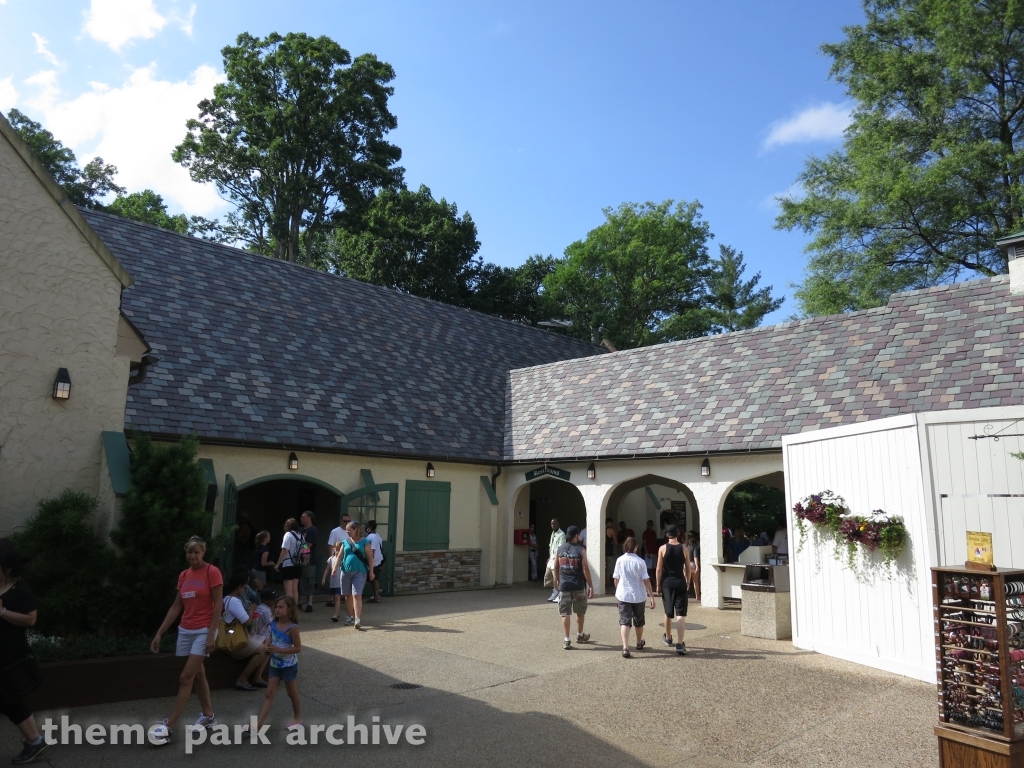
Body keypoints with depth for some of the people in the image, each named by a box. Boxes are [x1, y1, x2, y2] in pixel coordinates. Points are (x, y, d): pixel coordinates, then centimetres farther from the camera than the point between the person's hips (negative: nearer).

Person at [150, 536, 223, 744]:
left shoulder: (212, 572, -11)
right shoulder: (183, 575, 8)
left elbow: (218, 604, -13)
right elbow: (176, 606, 12)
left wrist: (211, 634, -17)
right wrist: (159, 633, 8)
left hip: (204, 631, -6)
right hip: (185, 631, 7)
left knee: (185, 678, -8)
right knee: (197, 674, 14)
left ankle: (169, 727, -3)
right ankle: (208, 716, 27)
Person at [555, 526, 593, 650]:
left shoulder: (559, 550, 2)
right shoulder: (581, 550, -8)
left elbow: (556, 567, 9)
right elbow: (585, 568, -10)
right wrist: (590, 585, -5)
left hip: (564, 585, 2)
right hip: (578, 586, -1)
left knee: (565, 613, 3)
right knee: (580, 612, 18)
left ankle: (566, 640, -3)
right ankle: (580, 635, 33)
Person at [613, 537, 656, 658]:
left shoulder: (620, 560, -6)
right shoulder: (640, 562, -10)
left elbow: (616, 579, 0)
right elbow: (646, 580, -12)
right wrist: (651, 596, -6)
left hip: (623, 596, 0)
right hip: (639, 596, 0)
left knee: (624, 621, -2)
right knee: (639, 621, 20)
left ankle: (625, 648, -17)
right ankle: (639, 643, 40)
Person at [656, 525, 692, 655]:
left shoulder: (663, 548, -5)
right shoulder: (684, 549, -1)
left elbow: (659, 569, -5)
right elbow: (688, 569, 3)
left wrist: (658, 585, 4)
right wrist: (687, 582, 16)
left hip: (667, 582, 0)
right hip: (680, 582, 0)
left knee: (668, 612, 16)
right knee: (681, 614, -2)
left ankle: (668, 638, 33)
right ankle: (680, 644, -11)